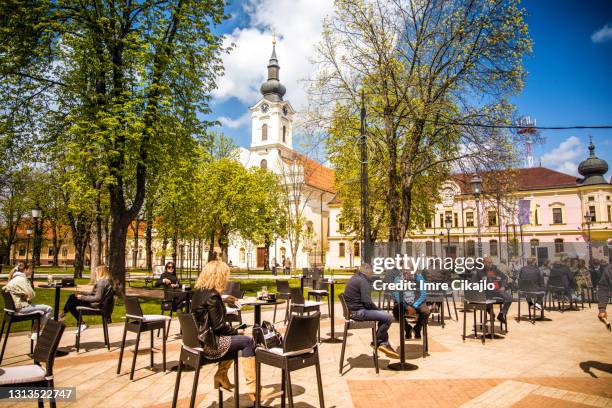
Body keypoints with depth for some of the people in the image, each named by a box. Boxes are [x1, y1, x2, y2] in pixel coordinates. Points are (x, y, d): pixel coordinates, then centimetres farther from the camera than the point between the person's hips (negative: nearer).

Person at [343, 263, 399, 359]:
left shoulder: (354, 278, 16)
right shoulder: (362, 280, -15)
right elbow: (367, 302, -21)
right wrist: (378, 308, -2)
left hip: (353, 310, 11)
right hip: (359, 312, -11)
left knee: (383, 315, 23)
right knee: (388, 318, -15)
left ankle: (384, 344, 19)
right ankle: (378, 342, 5)